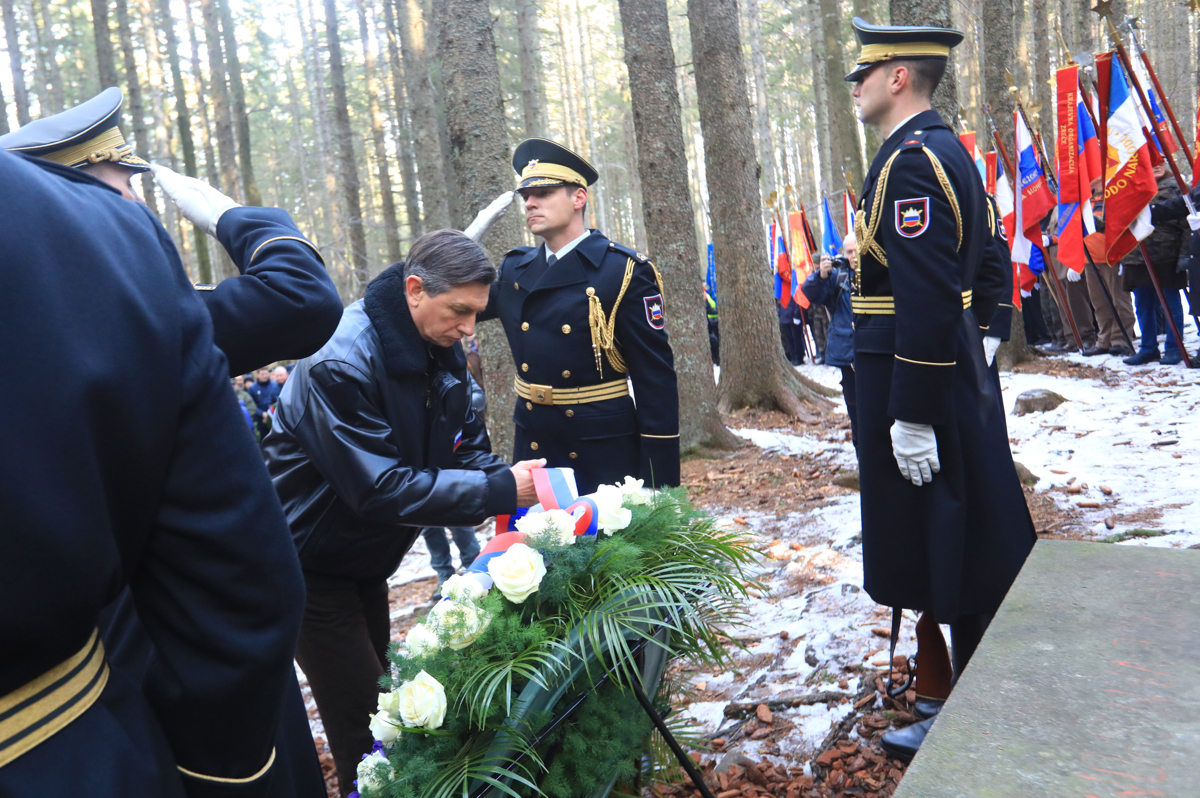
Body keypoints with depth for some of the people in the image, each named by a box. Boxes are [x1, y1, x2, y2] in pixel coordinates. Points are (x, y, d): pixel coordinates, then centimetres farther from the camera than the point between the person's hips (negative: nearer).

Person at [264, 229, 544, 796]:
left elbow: (467, 445, 0)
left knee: (379, 688, 17)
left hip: (365, 558, 8)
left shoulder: (442, 352, -4)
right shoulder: (341, 362, -30)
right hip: (311, 565, -8)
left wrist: (511, 485, -20)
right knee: (360, 714, -5)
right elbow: (382, 488, -34)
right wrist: (499, 492, -35)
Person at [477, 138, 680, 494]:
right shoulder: (514, 269, 7)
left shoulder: (624, 271, -10)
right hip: (533, 449, 5)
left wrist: (660, 484, -15)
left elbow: (656, 377, -12)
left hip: (605, 456, -5)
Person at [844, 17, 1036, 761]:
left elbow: (926, 299, -24)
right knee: (976, 545, 18)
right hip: (958, 374, 10)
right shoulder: (946, 150, 15)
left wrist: (911, 417, -23)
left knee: (943, 554, 1)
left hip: (917, 381, -10)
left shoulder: (911, 159, -17)